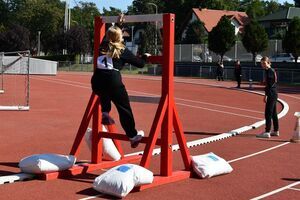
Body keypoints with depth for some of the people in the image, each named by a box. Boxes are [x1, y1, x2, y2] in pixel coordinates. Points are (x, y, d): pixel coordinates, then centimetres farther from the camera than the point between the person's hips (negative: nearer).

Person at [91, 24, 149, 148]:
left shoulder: (103, 47, 20)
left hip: (97, 80, 5)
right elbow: (139, 63, 14)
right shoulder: (122, 50, 8)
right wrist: (145, 57, 35)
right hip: (113, 80, -5)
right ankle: (133, 136, 12)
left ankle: (105, 112, 22)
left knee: (105, 93, 40)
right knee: (124, 108, 7)